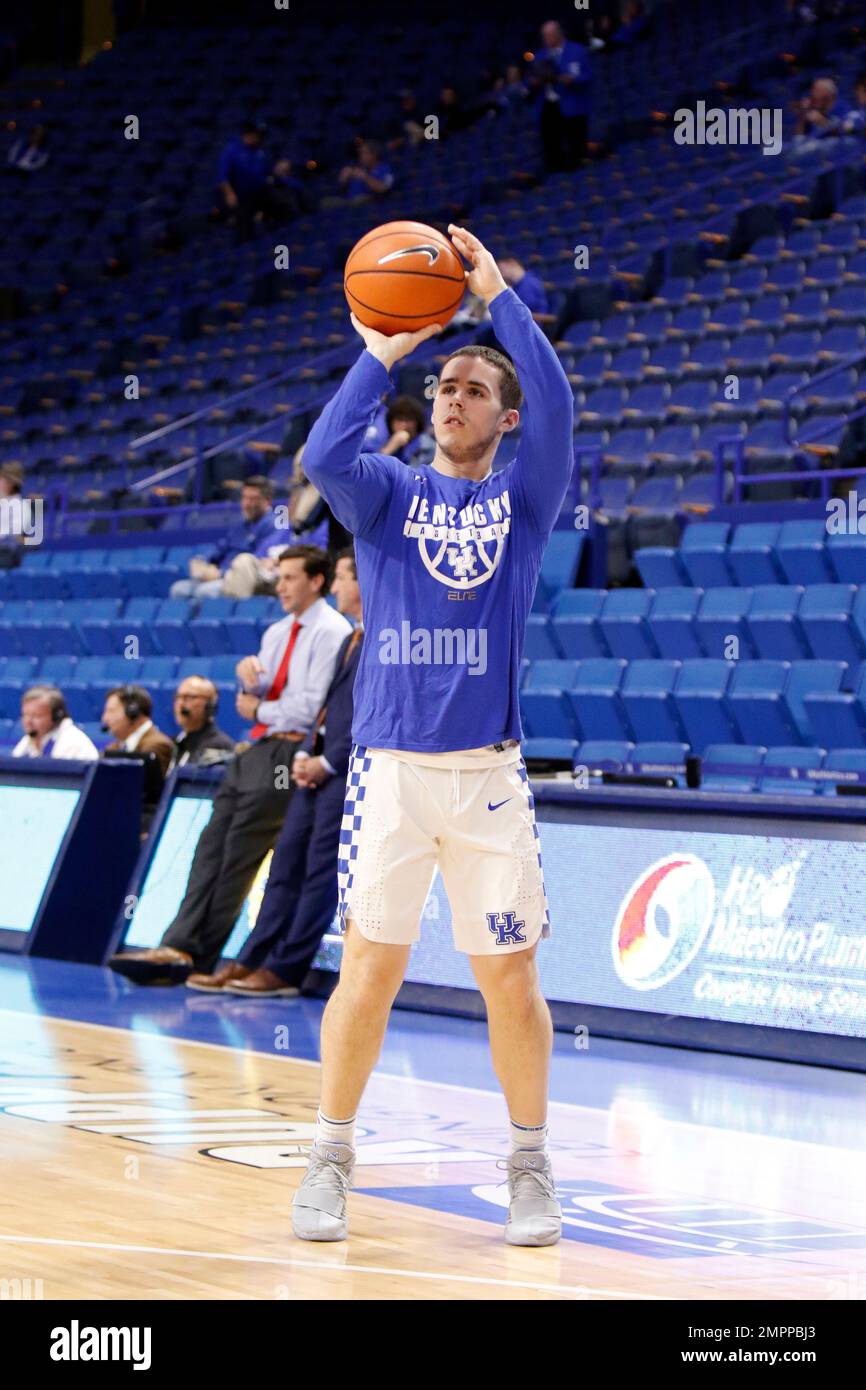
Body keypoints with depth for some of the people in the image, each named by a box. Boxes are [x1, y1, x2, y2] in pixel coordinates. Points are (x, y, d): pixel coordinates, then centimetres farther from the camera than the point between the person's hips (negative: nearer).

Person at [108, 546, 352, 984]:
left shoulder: (331, 633, -8)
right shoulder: (278, 633, 22)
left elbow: (313, 707, -16)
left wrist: (259, 710, -3)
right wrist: (248, 674, -2)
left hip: (290, 751, -9)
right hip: (257, 749, 9)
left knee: (240, 851, -11)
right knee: (213, 843, -5)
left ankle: (195, 955, -9)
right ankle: (181, 945, -14)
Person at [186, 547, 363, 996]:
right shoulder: (352, 639, 22)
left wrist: (328, 762, -15)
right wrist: (305, 755, 6)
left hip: (349, 772, -10)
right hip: (320, 767, 10)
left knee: (322, 871, -6)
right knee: (287, 863, 7)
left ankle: (286, 970, -4)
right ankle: (251, 962, 8)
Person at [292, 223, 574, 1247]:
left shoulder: (524, 498, 9)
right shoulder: (388, 494, 11)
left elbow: (555, 407, -9)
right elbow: (323, 456, -11)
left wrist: (497, 293, -7)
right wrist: (382, 354, -6)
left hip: (488, 775, 0)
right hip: (389, 769, 0)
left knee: (510, 979, 1)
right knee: (370, 968, -1)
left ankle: (530, 1168, 15)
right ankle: (330, 1163, 10)